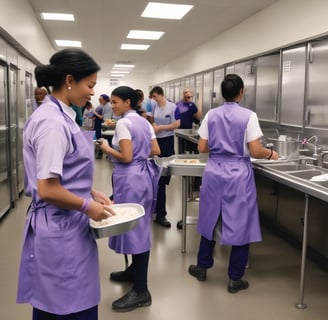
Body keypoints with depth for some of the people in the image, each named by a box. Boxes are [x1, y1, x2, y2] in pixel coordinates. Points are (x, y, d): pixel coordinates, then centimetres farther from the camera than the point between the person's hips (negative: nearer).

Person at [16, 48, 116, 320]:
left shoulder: (59, 116, 9)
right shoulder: (53, 122, -21)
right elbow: (47, 189, -24)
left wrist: (91, 193, 8)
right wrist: (87, 206, -12)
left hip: (64, 228, 10)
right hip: (61, 230, -10)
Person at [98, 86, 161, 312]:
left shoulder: (123, 123, -15)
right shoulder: (144, 122, 11)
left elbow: (126, 157, -21)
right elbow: (156, 151, 13)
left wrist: (107, 149, -5)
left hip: (130, 178, -10)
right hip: (144, 175, 10)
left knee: (133, 228, -4)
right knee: (139, 227, 18)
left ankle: (141, 291, 5)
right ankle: (134, 271, 36)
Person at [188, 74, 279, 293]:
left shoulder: (211, 115, 2)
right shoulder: (248, 116, -10)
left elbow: (202, 148, 4)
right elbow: (255, 152, -13)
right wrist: (270, 154, 7)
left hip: (214, 171, 4)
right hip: (238, 173, -4)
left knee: (211, 219, 18)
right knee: (241, 224, 8)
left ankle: (202, 267, 31)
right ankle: (235, 279, 16)